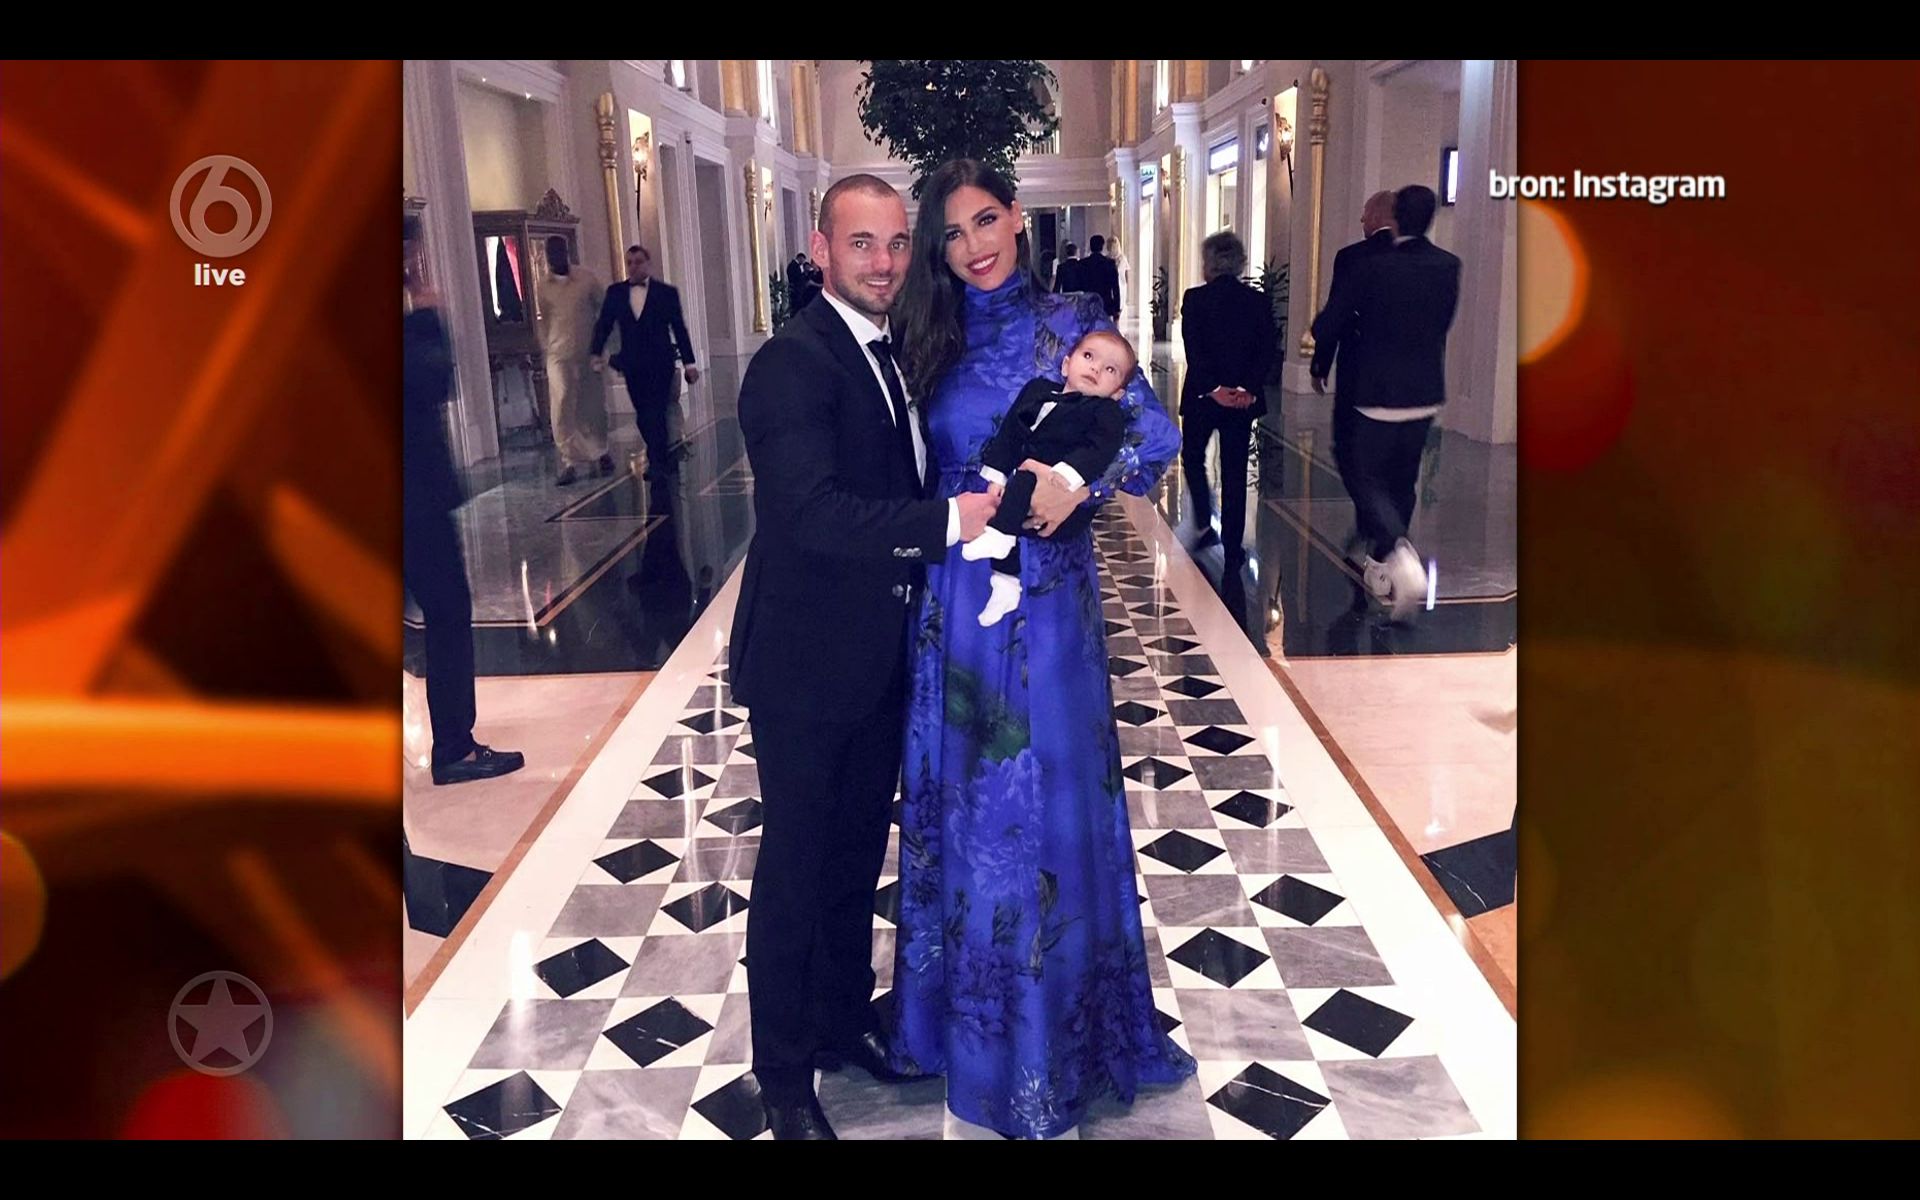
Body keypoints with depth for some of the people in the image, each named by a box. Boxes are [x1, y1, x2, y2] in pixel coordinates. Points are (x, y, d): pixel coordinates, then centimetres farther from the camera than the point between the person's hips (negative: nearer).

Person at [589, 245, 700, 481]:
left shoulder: (667, 292, 2)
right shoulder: (615, 292, 8)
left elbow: (680, 329, 2)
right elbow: (604, 324, 5)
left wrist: (689, 363, -1)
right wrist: (596, 353, -10)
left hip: (660, 362, -3)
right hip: (632, 363, 3)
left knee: (655, 413, -10)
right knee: (643, 416, 7)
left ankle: (657, 462, -5)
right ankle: (662, 457, 20)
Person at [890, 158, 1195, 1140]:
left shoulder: (1068, 322, 0)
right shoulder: (931, 340, 8)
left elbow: (1156, 433, -7)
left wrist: (1079, 480, -22)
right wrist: (954, 511, -9)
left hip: (1045, 593, -3)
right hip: (954, 595, 3)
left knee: (1045, 797, 6)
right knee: (961, 799, 11)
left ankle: (1050, 1036, 26)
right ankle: (967, 1017, 31)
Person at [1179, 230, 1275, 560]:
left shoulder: (1195, 298, -7)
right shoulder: (1259, 302, 2)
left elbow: (1193, 351, -15)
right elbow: (1266, 353, -6)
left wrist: (1213, 388, -16)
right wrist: (1248, 390, -11)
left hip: (1202, 396, -2)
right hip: (1244, 398, 3)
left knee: (1192, 457, 20)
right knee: (1234, 471, 8)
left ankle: (1204, 524, 7)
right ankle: (1232, 547, 10)